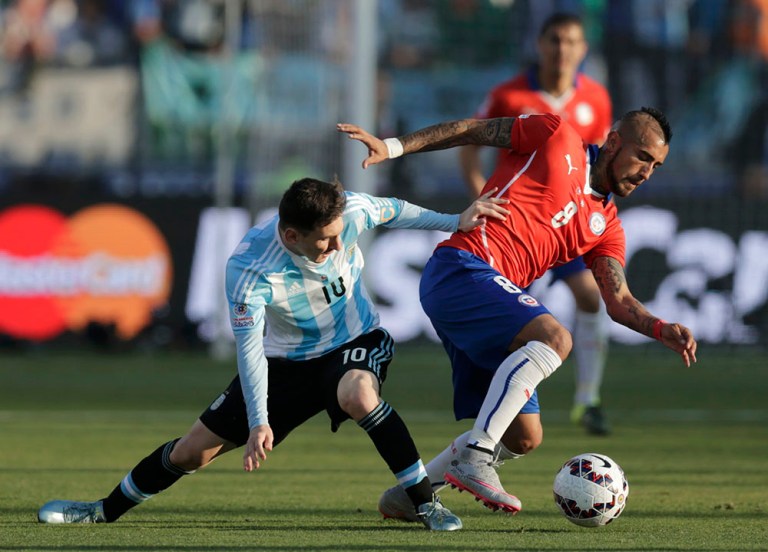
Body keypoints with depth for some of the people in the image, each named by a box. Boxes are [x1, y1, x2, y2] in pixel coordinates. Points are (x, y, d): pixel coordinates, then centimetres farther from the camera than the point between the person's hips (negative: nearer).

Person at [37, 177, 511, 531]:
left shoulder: (349, 211, -25)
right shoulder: (250, 269, -31)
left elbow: (391, 211, -1)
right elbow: (249, 348, -30)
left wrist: (454, 222, 4)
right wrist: (259, 422, -38)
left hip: (355, 341, 0)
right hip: (286, 360, 0)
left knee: (357, 396, -39)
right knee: (193, 450, 4)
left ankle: (426, 500, -27)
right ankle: (106, 511, 26)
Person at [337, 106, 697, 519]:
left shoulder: (605, 226, 20)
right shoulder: (556, 138, 4)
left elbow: (618, 301, 12)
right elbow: (470, 130, 7)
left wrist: (661, 330, -8)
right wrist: (392, 147, 1)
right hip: (460, 268, -8)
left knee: (524, 437, 5)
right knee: (554, 337, -31)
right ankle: (474, 456, -30)